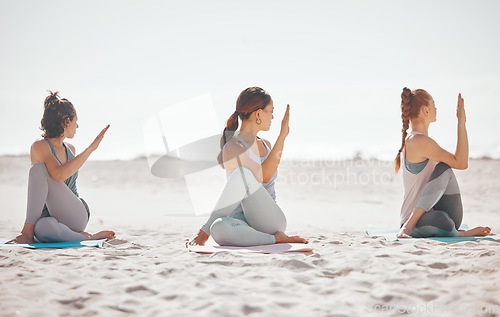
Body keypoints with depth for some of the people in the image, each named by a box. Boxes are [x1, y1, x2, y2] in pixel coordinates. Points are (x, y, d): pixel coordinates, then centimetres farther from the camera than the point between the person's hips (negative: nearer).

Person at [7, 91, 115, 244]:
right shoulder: (39, 146, -5)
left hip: (77, 215, 3)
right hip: (49, 216, -3)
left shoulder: (70, 149, 16)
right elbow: (59, 175, -24)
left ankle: (28, 233, -21)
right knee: (44, 228, -44)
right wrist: (91, 148, -22)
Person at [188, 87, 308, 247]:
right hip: (242, 221, -4)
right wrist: (283, 135, -15)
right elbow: (262, 177, -17)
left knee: (243, 175, -28)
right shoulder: (233, 148, -6)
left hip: (270, 221, 4)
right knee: (219, 230, -43)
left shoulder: (266, 145, 19)